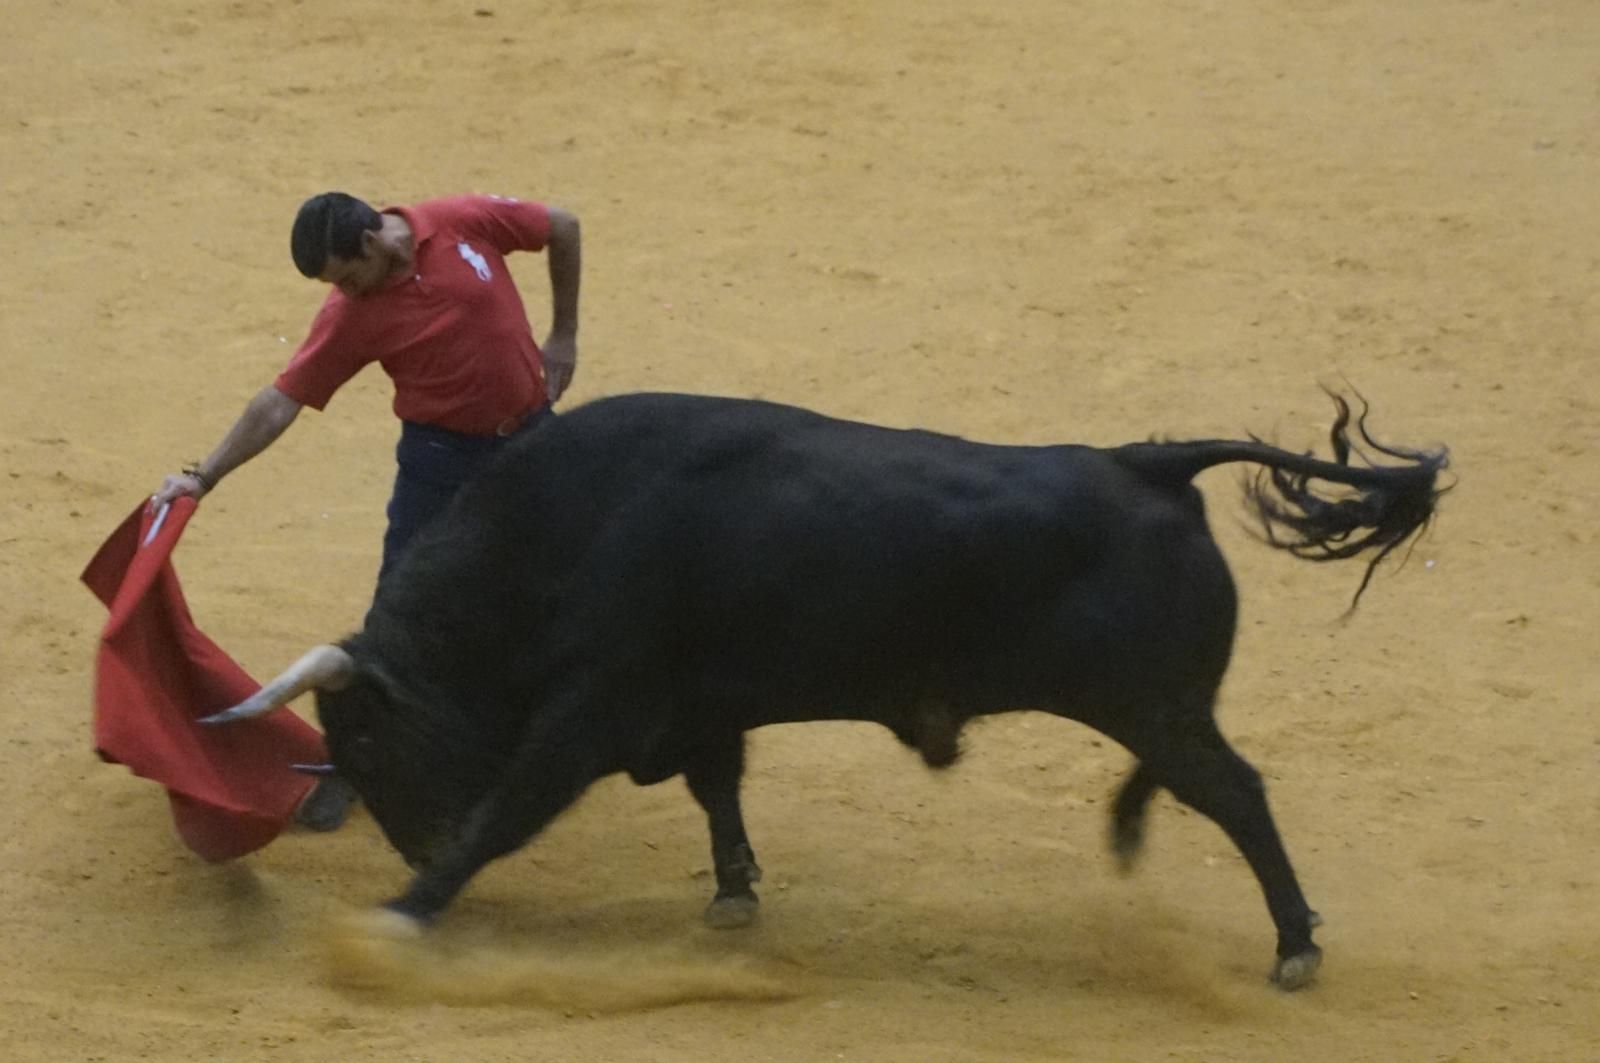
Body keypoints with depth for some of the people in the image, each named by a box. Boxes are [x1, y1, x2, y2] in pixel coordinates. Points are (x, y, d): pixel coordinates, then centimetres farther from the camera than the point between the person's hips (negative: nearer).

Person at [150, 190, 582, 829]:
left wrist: (563, 336, 1)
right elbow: (282, 401, -14)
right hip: (442, 455, -1)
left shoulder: (465, 223, -16)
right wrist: (205, 476, -19)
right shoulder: (351, 315, -16)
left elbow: (563, 228, -2)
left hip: (530, 435, 1)